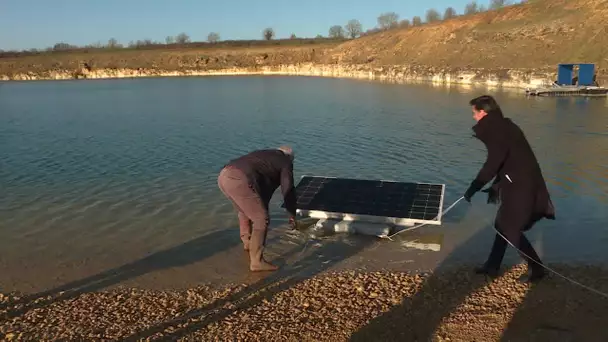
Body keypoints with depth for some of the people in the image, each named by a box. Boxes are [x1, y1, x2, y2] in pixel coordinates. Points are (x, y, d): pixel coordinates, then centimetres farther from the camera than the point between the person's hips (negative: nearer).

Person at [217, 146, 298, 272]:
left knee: (244, 210, 32)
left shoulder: (264, 154, 37)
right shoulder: (285, 162, 15)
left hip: (223, 175, 9)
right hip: (239, 180, -9)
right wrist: (292, 215, 24)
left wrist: (263, 208, 54)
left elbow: (264, 185, 45)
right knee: (262, 219, 1)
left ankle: (247, 242, 49)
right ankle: (256, 262, 3)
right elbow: (288, 190, 12)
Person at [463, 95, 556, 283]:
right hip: (520, 183, 10)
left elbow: (492, 164, -24)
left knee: (511, 229, 0)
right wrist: (496, 185, 21)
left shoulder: (498, 130, -18)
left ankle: (537, 268, 14)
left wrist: (473, 188, -17)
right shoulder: (502, 127, 12)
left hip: (522, 186, -10)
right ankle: (492, 266, 26)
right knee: (503, 225, 16)